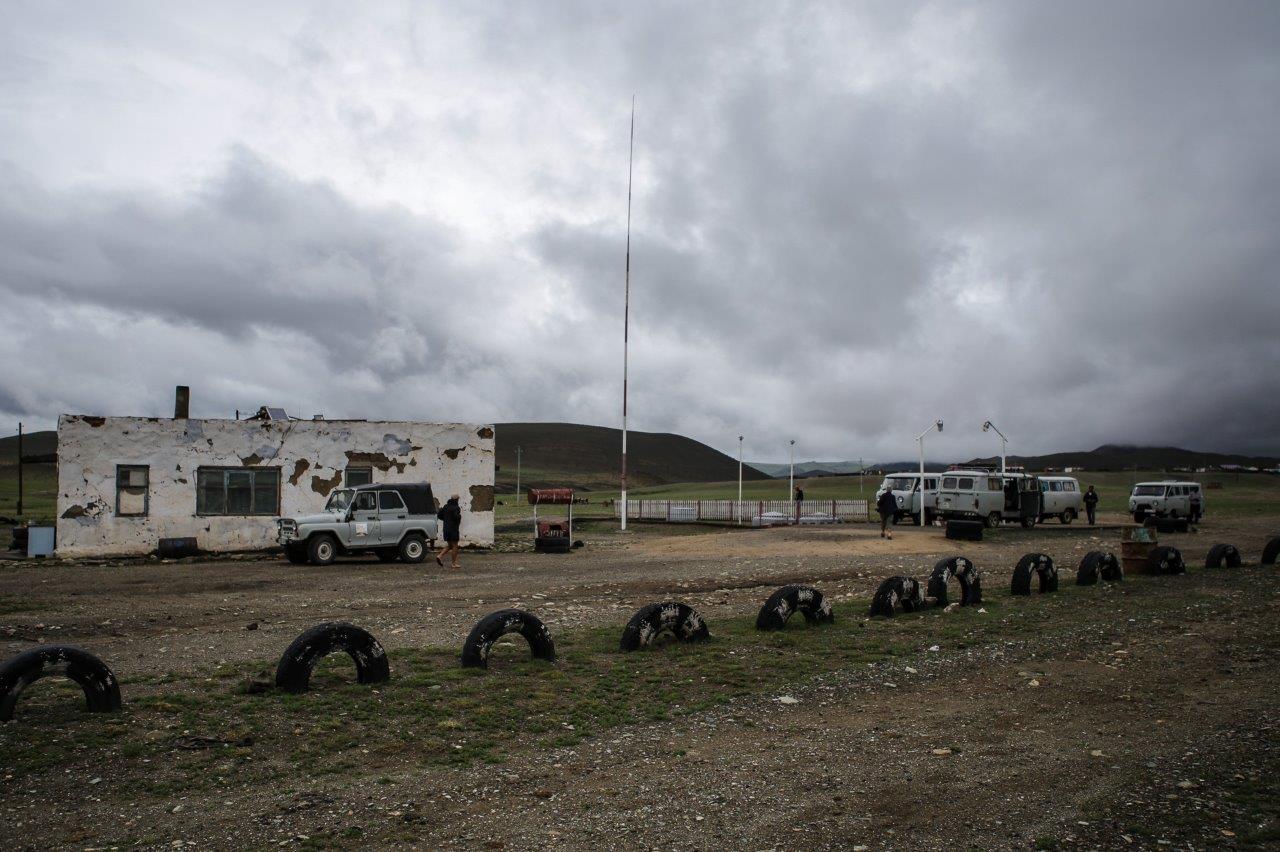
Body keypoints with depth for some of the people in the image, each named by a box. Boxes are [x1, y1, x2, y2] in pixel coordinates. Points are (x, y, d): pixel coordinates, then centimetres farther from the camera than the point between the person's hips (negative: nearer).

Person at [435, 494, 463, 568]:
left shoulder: (445, 506, 10)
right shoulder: (456, 508, -13)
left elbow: (439, 515, 10)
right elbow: (456, 517, -26)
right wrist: (459, 516, -4)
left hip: (446, 528, 7)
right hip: (453, 529, -7)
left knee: (449, 545, 17)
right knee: (455, 546, 2)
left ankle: (439, 556, -2)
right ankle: (453, 563, 3)